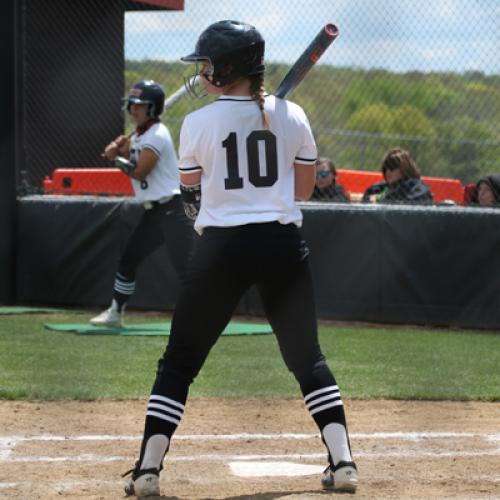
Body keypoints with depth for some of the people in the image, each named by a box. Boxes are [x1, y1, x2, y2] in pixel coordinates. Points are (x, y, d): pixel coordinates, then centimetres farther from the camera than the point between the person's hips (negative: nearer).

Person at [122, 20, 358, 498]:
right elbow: (304, 189, 10)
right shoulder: (291, 116, 2)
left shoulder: (199, 123, -5)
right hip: (283, 244, 2)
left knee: (179, 361, 8)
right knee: (308, 358, 15)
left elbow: (191, 193, 6)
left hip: (221, 248, -2)